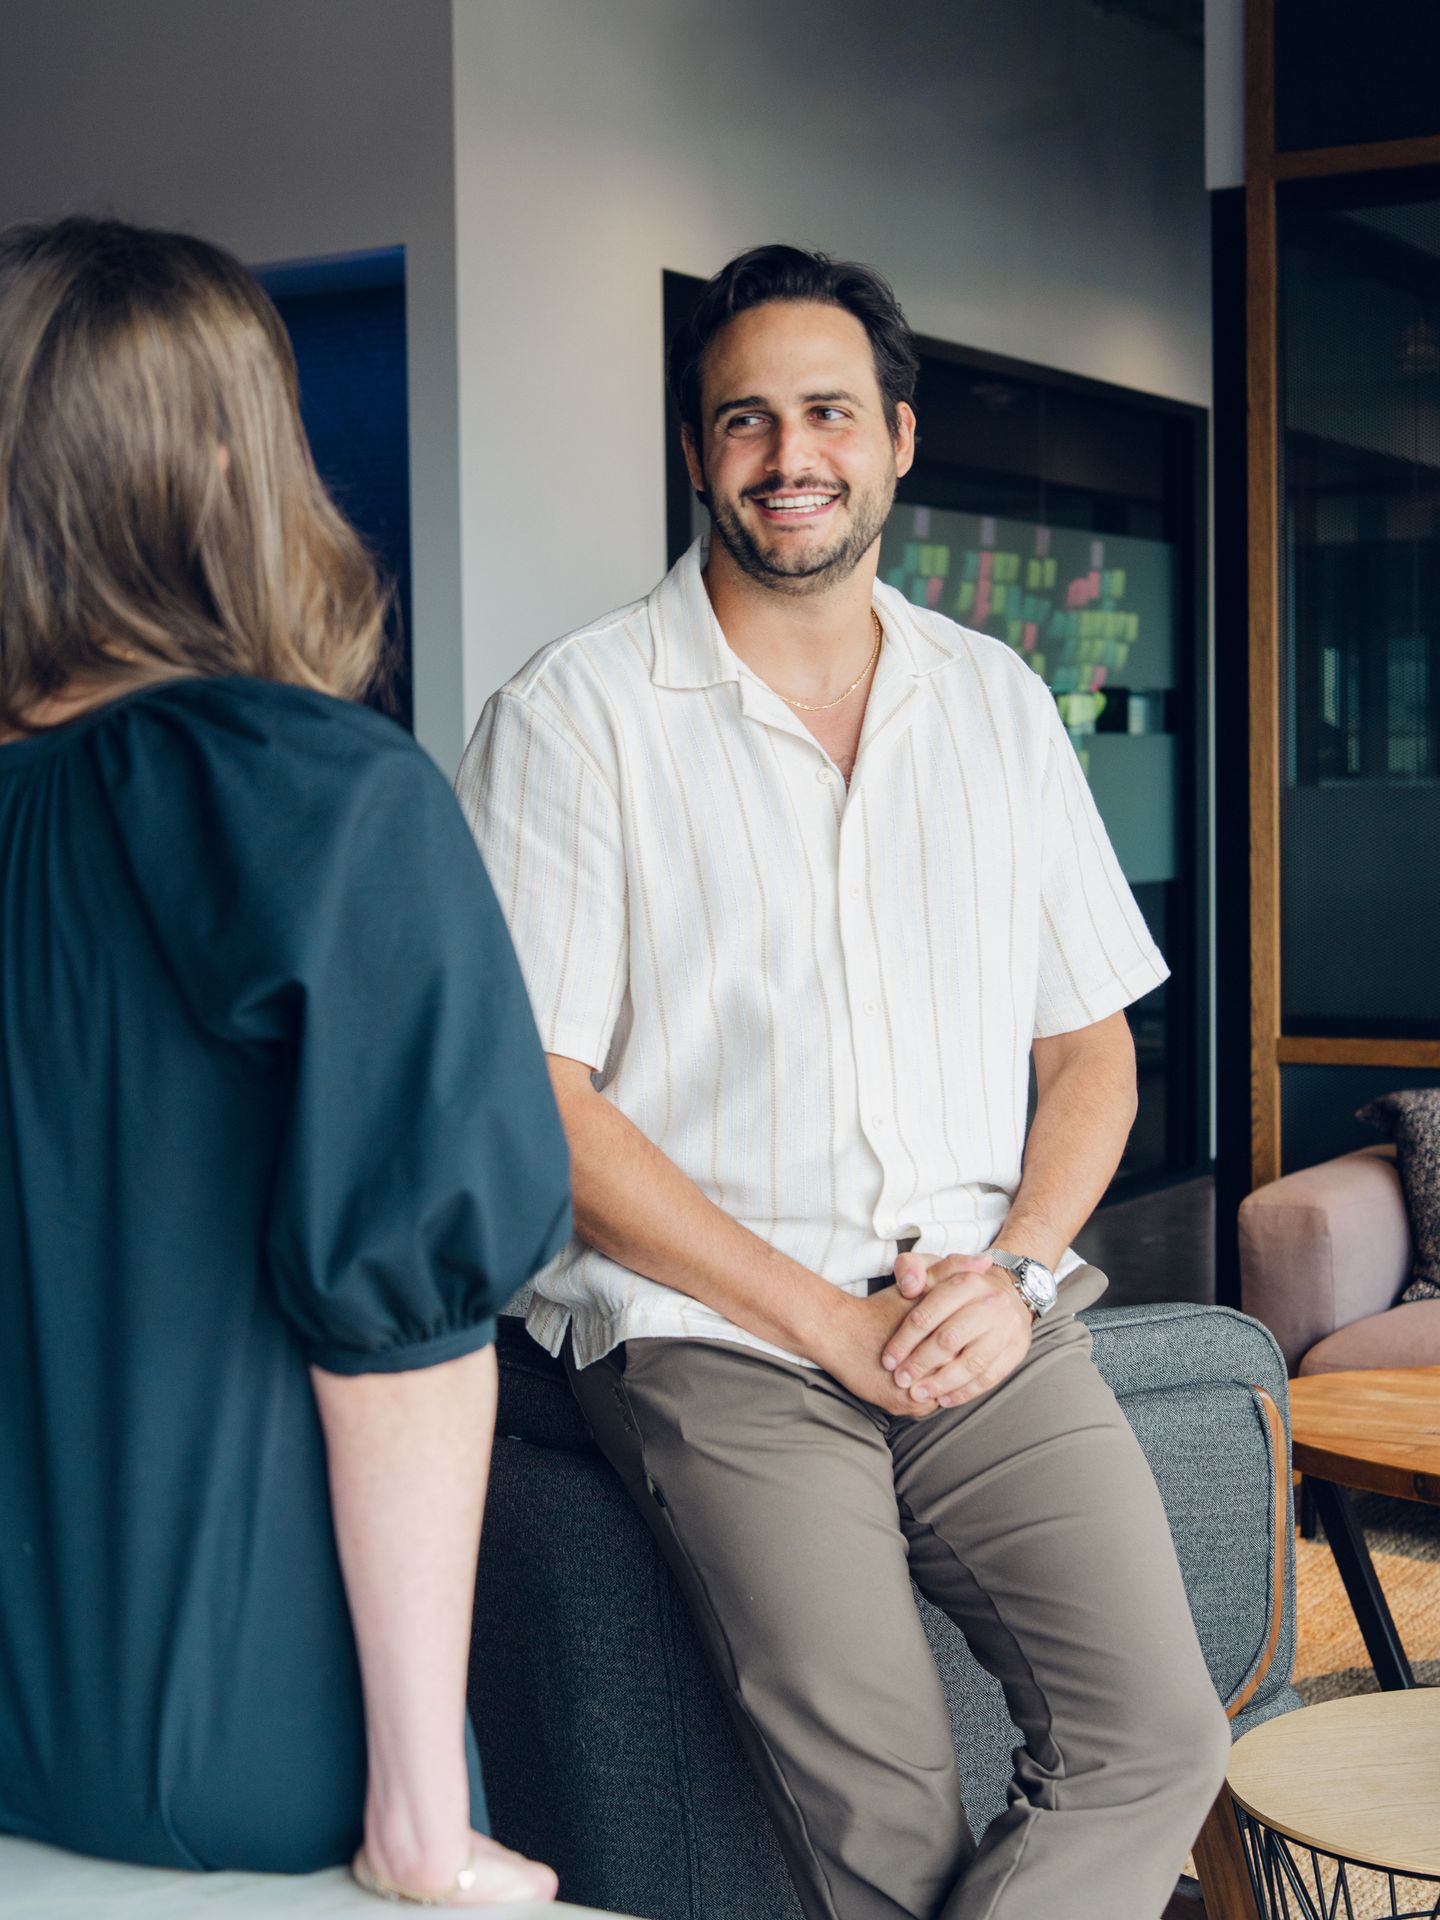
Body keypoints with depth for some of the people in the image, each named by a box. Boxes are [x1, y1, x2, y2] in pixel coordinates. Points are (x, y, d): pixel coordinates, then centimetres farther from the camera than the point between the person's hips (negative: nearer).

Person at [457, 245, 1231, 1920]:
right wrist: (830, 1322, -10)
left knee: (1159, 1741, -16)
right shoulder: (573, 717, 0)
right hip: (711, 1335, -3)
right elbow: (537, 1105, -6)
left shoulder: (996, 704, 15)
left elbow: (1091, 1045, 17)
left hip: (988, 1331, 4)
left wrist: (1019, 1270, -2)